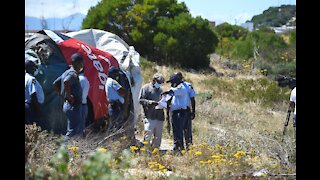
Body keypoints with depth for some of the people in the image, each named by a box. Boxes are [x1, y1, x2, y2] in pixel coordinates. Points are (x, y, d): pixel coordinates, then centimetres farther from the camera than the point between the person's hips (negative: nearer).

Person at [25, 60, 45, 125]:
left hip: (27, 105, 10)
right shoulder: (31, 79, -14)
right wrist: (38, 108, -17)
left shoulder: (26, 78, 13)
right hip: (32, 106, -10)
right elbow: (33, 95, -20)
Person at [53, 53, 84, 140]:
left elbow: (55, 84, 22)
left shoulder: (67, 72, 14)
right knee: (72, 132, -7)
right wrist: (69, 95, -27)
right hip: (74, 106, -10)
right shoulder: (73, 74, -16)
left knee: (79, 131, 15)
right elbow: (66, 82, -38)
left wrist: (63, 94, 17)